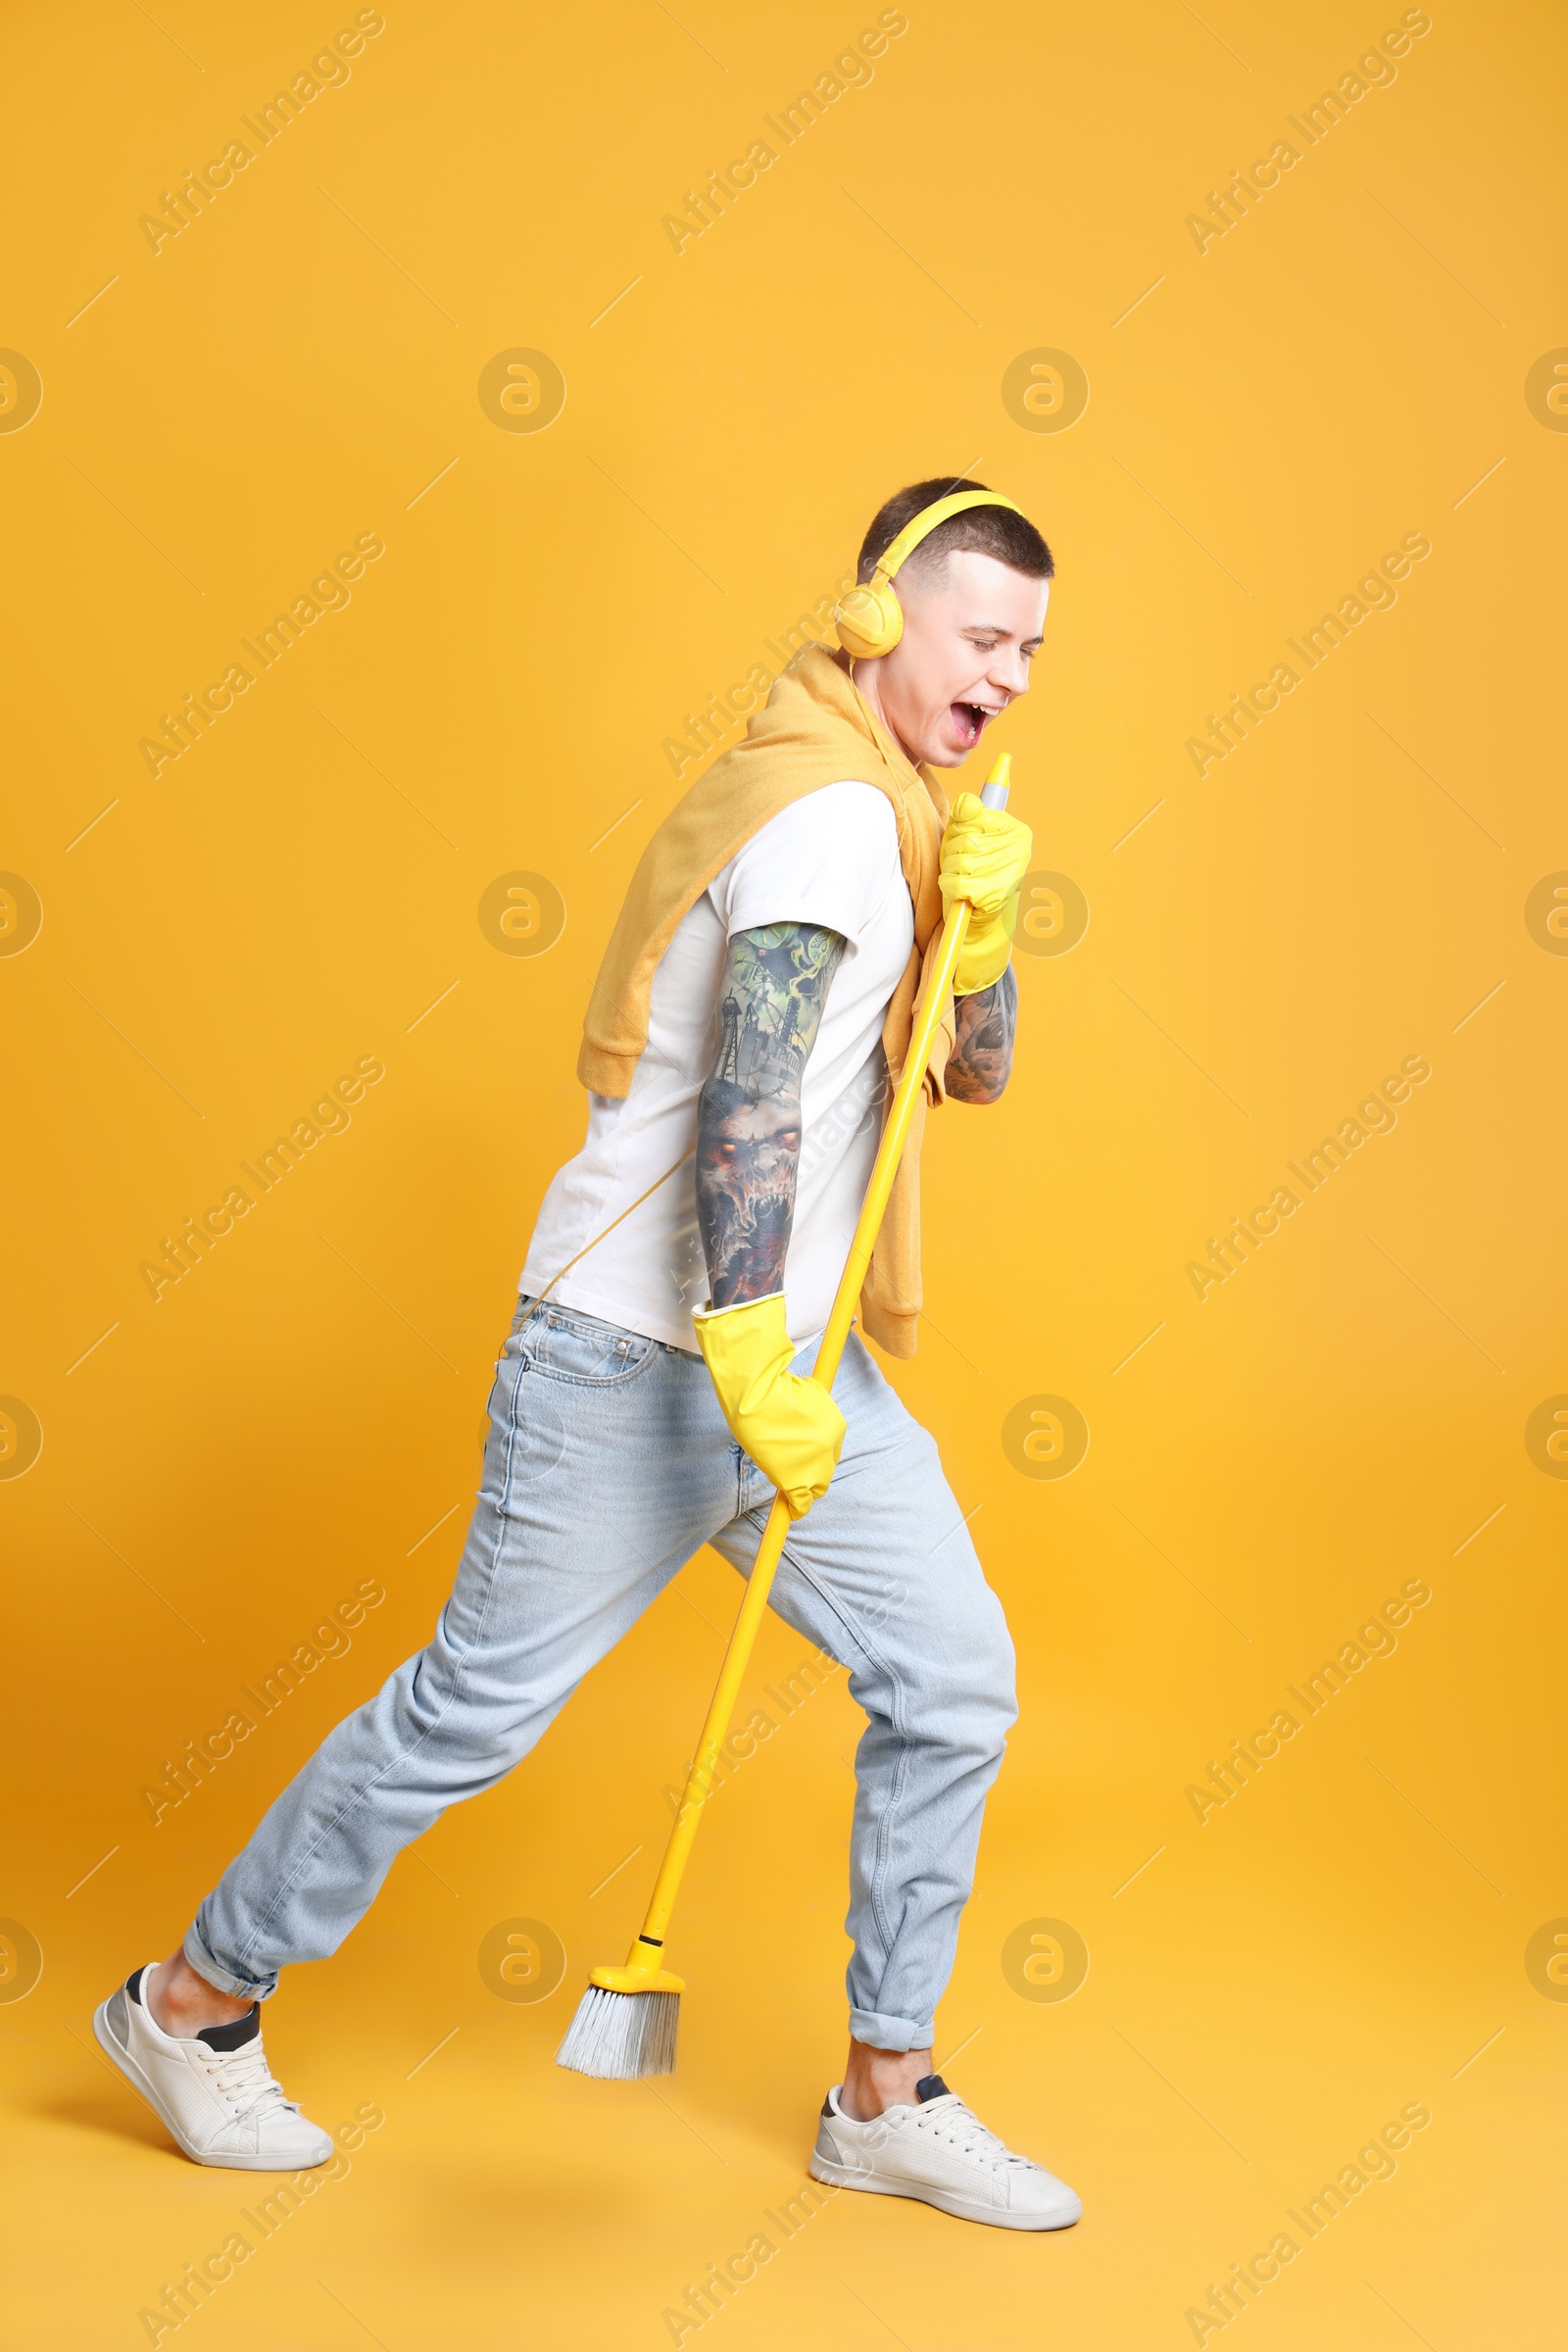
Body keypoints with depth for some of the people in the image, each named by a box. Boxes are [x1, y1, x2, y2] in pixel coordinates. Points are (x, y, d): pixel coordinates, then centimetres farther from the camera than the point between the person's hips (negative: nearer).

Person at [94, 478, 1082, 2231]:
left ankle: (887, 2100, 18)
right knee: (475, 1706, 0)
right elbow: (746, 1094, -25)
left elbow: (973, 1070, 12)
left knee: (954, 1680, 6)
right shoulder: (827, 809, -16)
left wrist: (977, 927, -6)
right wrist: (749, 1352, -27)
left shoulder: (895, 813, 14)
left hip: (795, 1357, 9)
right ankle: (194, 2004, 21)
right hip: (636, 1356, -9)